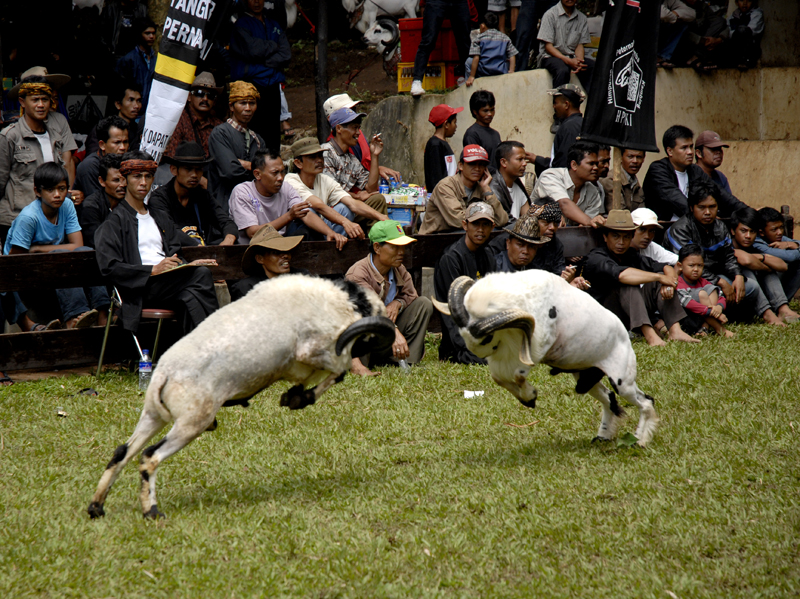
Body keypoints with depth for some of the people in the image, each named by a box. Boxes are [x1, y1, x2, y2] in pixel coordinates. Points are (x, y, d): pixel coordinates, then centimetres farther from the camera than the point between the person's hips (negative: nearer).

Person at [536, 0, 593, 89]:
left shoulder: (582, 18, 8)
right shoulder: (550, 15, -5)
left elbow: (580, 45, 7)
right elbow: (548, 46, -8)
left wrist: (579, 61, -18)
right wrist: (569, 61, -22)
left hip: (572, 57, 5)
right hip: (550, 57, -5)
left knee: (594, 67, -22)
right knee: (563, 70, -37)